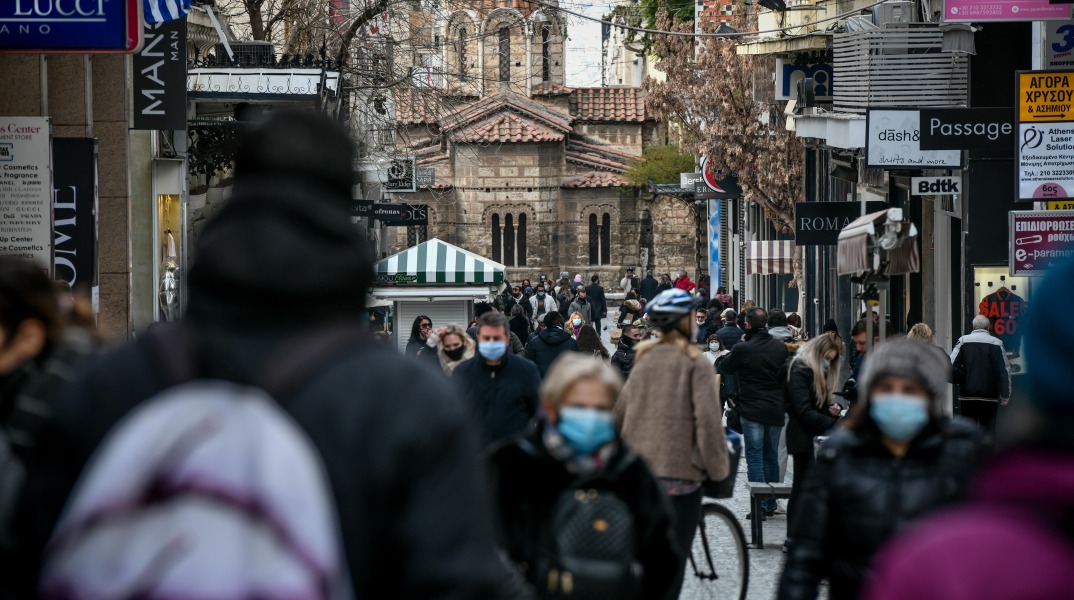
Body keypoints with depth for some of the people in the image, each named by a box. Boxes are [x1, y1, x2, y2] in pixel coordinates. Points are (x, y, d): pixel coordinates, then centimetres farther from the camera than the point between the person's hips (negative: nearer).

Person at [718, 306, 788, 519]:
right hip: (776, 410, 5)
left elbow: (724, 368, 4)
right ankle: (771, 504, 20)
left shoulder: (742, 349, -13)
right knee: (771, 456, 14)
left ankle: (760, 506, -8)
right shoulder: (780, 347, 1)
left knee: (755, 456, -1)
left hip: (752, 411, -5)